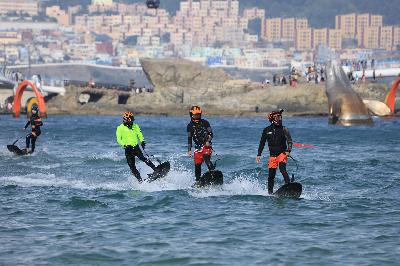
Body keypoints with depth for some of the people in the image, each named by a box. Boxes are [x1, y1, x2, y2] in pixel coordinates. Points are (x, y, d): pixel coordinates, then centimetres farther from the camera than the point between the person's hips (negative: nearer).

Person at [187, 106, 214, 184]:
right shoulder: (190, 126, 10)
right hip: (198, 147, 3)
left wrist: (208, 141, -17)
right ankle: (197, 180, 10)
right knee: (197, 164, -2)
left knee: (206, 159, -28)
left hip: (207, 145, -3)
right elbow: (189, 139, 14)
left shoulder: (205, 123, 3)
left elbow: (211, 134, 1)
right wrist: (189, 150, 7)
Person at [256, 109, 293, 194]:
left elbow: (289, 141, -6)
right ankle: (270, 192, 16)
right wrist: (259, 154, 12)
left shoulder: (284, 129, -1)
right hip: (272, 155, 3)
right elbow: (262, 143, 15)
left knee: (282, 168, -26)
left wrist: (288, 150, -23)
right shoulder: (267, 130, 6)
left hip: (282, 153, -3)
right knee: (271, 175, 4)